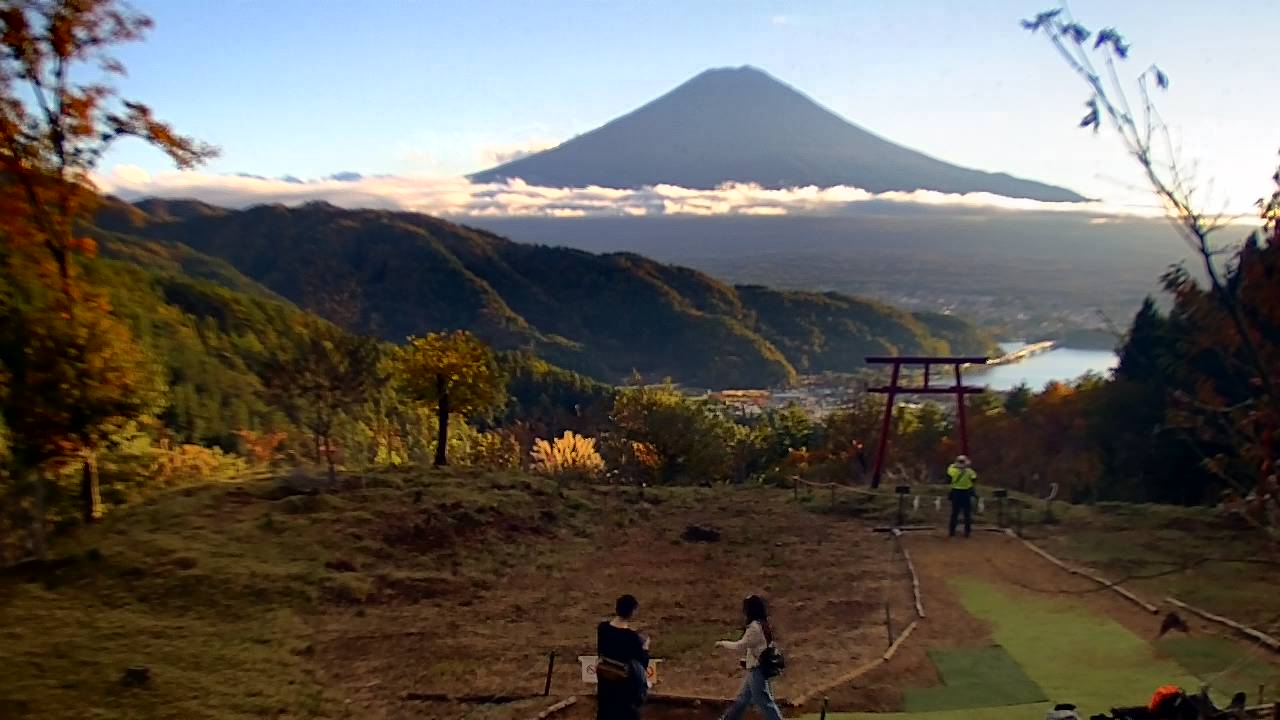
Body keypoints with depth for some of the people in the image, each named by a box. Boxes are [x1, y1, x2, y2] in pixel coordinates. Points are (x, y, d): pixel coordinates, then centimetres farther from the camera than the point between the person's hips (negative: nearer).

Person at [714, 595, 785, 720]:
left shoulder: (754, 627, -19)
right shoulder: (763, 625, 10)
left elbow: (741, 646, -17)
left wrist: (723, 643, -5)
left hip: (757, 671, -10)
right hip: (757, 669, 10)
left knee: (764, 702, -5)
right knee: (742, 699, 19)